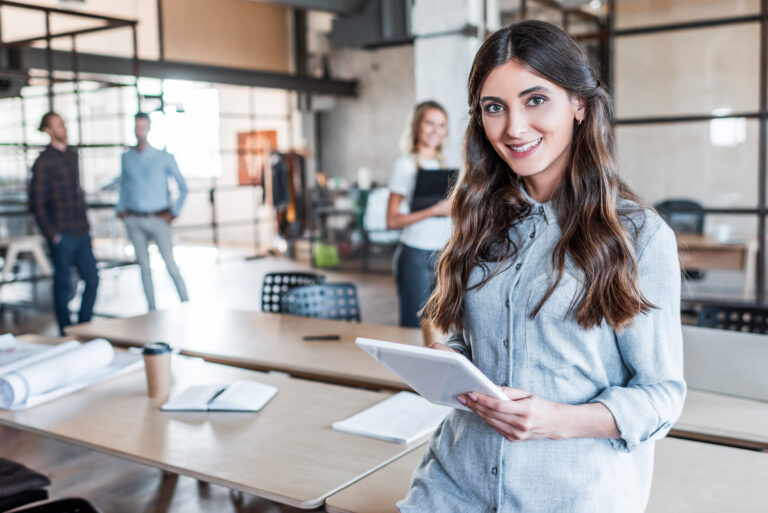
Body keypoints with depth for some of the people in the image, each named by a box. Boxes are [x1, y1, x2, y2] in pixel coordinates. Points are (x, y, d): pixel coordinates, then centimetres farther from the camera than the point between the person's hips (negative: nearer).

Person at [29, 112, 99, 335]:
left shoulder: (72, 156, 14)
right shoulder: (43, 162, -8)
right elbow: (36, 203, -11)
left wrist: (85, 223, 14)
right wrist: (52, 234, -12)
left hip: (81, 233, 7)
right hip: (62, 236, -6)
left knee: (92, 279, 8)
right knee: (63, 284, 3)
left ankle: (84, 326, 22)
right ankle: (67, 333, 15)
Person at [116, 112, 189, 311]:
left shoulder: (163, 157, -1)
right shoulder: (127, 157, 9)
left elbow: (183, 187, 3)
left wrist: (174, 213, -2)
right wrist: (121, 210, 10)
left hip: (158, 219, -3)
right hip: (134, 220, 3)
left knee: (171, 265, -9)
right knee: (144, 266, 6)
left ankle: (186, 305, -1)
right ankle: (152, 309, 14)